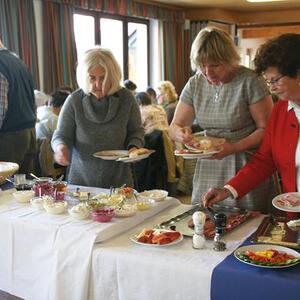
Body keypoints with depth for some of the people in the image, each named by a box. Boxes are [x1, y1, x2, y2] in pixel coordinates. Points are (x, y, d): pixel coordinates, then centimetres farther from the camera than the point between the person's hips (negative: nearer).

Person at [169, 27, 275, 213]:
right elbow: (175, 126, 8)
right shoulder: (195, 84, 2)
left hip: (246, 166, -4)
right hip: (209, 168, 4)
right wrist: (180, 133, -16)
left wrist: (234, 147, -24)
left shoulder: (250, 81, -12)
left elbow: (266, 129, -11)